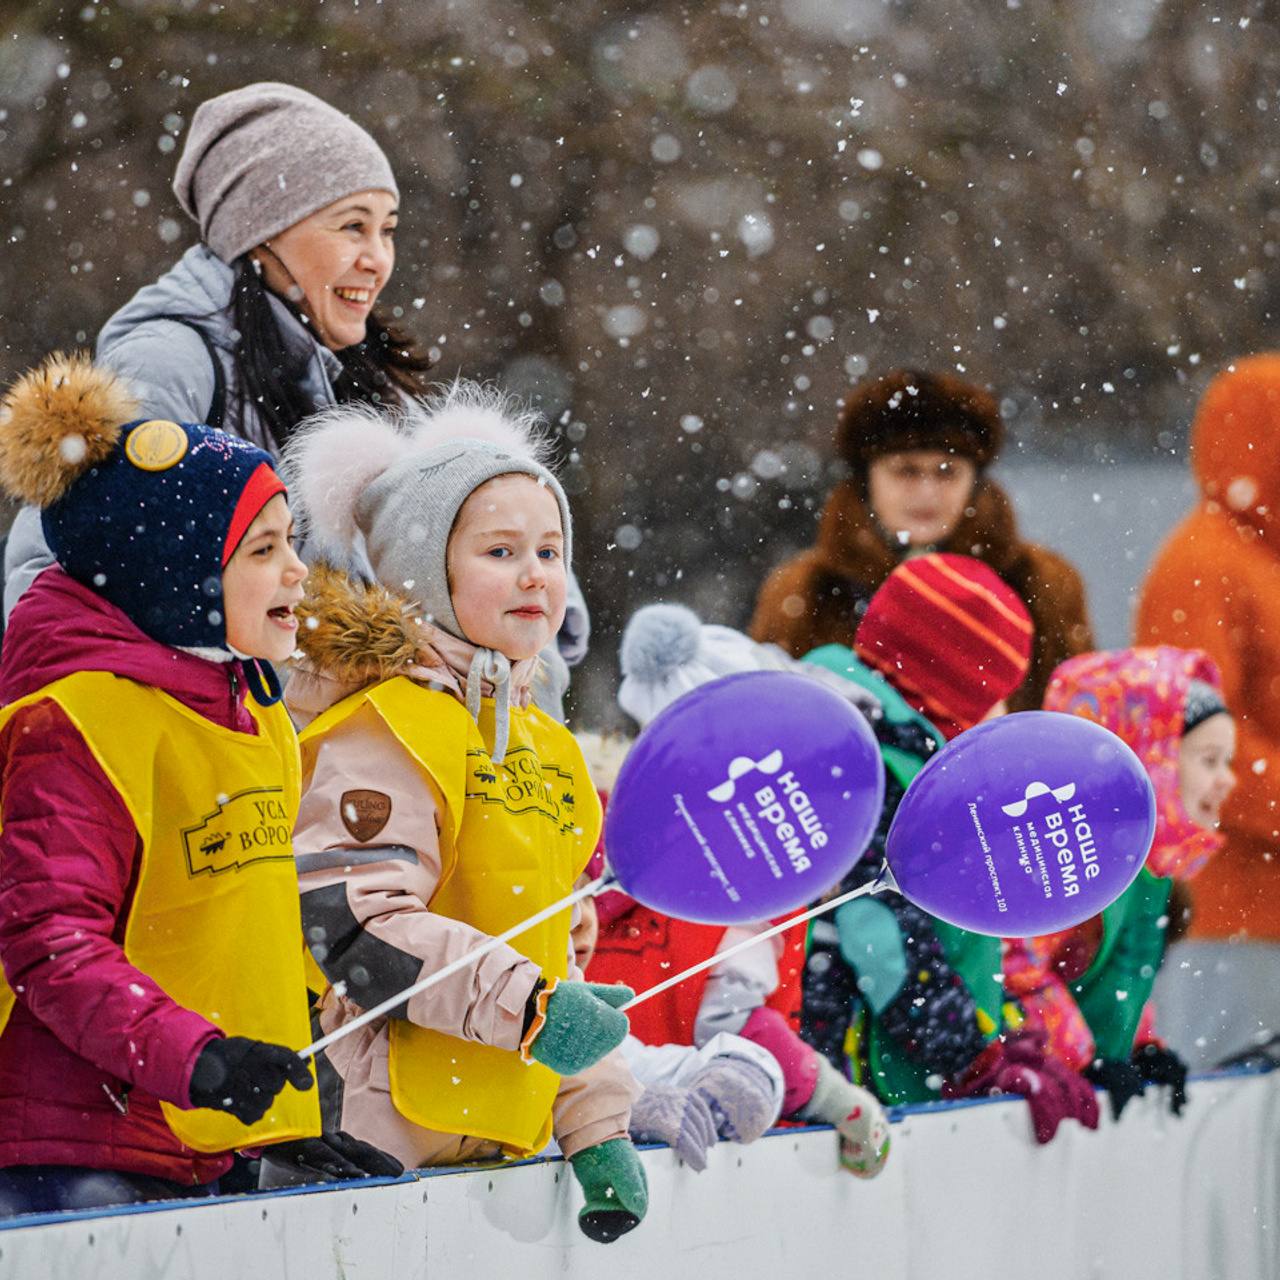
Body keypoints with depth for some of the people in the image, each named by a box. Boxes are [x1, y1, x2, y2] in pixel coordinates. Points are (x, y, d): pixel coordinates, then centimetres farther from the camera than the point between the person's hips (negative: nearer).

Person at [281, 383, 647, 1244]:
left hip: (511, 1137, 8)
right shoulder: (385, 724, -9)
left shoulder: (546, 744, 19)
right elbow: (347, 917, -21)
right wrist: (528, 1007, -24)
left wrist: (598, 1132, 17)